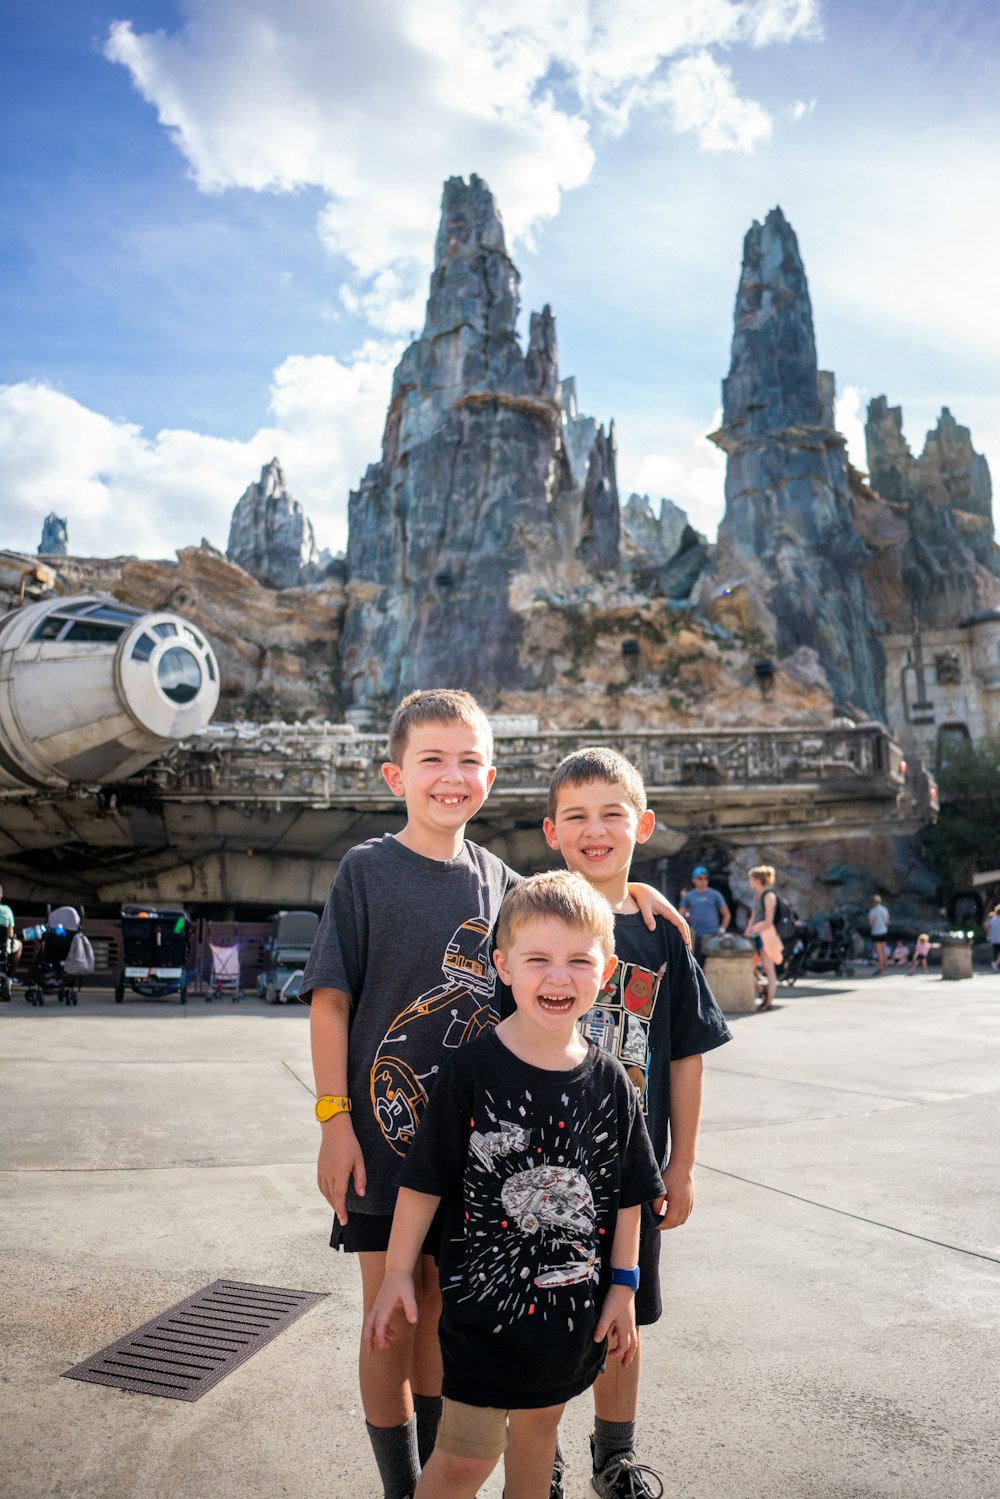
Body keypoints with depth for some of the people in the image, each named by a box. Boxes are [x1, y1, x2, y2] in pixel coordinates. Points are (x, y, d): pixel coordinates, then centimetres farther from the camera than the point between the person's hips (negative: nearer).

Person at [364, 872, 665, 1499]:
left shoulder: (611, 1082, -6)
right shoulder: (471, 1071, -17)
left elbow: (628, 1192, 4)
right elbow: (424, 1179, -10)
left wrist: (623, 1286, 4)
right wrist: (398, 1273, -6)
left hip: (575, 1300, 4)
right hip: (485, 1299, -4)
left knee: (539, 1422, 23)